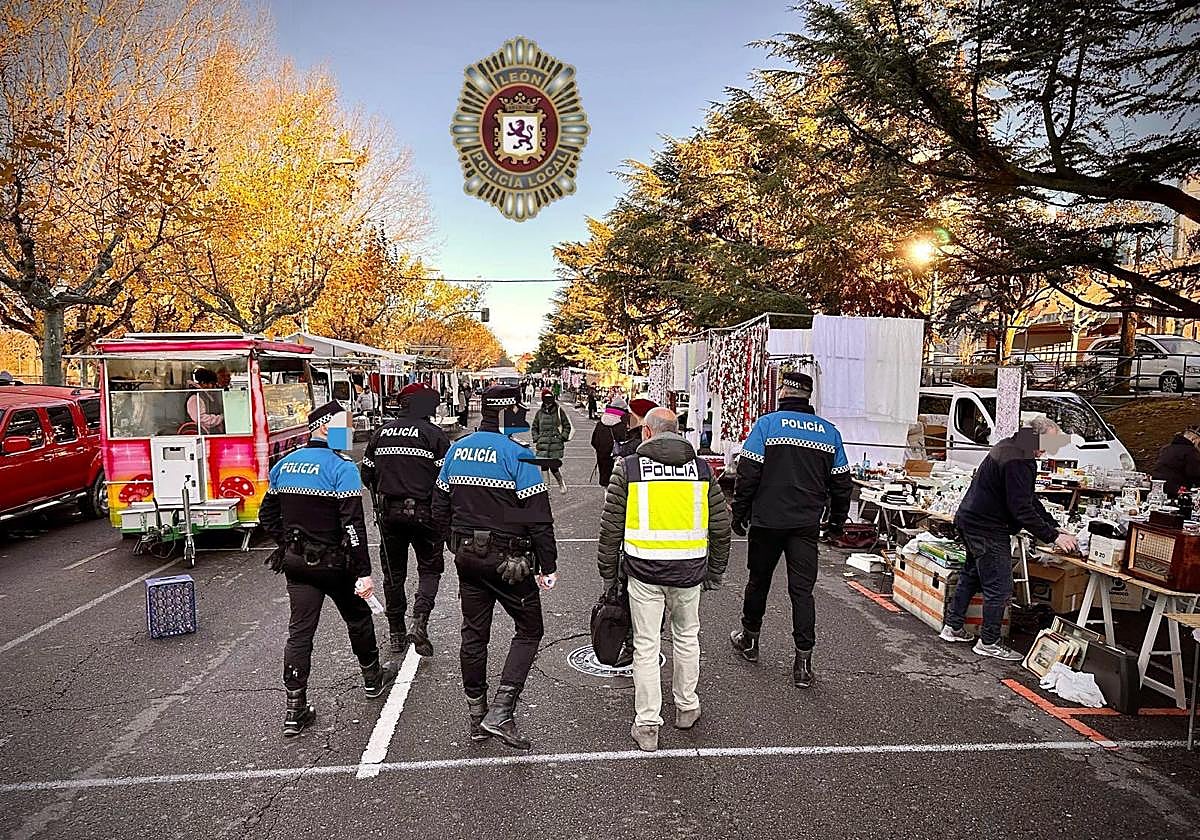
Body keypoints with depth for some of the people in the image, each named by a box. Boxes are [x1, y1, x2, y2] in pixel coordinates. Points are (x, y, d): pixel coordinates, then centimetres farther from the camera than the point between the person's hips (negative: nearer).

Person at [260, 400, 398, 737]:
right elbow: (353, 525, -22)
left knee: (299, 630, 8)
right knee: (358, 618, 16)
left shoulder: (283, 465, 5)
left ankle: (295, 710, 10)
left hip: (296, 562, 5)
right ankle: (372, 678, 35)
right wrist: (364, 572, -20)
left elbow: (267, 516, 12)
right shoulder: (341, 467, -17)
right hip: (334, 564, -5)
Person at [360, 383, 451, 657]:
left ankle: (396, 633, 24)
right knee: (430, 568, 11)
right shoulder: (434, 435, -8)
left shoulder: (382, 432, 7)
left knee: (393, 572, 15)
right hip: (423, 512, -4)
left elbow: (367, 473, 12)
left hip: (388, 512, 4)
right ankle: (419, 621, -7)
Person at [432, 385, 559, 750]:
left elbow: (440, 507, 13)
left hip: (467, 556, 7)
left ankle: (477, 716, 27)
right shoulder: (517, 455, -15)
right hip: (508, 560, -7)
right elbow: (538, 517, -16)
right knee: (529, 630, 8)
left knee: (474, 634, 15)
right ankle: (500, 713, 0)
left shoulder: (456, 450, 6)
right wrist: (548, 566, -9)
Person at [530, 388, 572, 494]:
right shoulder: (539, 412, 10)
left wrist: (563, 437, 0)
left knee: (554, 467, -5)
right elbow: (533, 427, 20)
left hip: (556, 444, -2)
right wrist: (536, 439, 7)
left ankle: (561, 483, 20)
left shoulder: (559, 411, 4)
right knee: (543, 466, -3)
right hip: (542, 445, 2)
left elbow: (567, 425, 11)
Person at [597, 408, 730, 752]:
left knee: (646, 646, 7)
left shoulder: (628, 467, -1)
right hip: (689, 569, 2)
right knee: (687, 637, 21)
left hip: (644, 569, -2)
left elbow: (611, 527, -1)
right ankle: (686, 708, 34)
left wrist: (608, 572, 9)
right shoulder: (701, 467, 6)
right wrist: (715, 570, 19)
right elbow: (721, 525, 8)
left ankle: (646, 725, 14)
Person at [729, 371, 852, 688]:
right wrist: (837, 520, 21)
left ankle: (749, 639, 32)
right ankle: (803, 662, 3)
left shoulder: (767, 423, -6)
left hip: (768, 520, -2)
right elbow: (841, 482, 11)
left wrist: (739, 514, 0)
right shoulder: (830, 431, 6)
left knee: (759, 580, 14)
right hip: (807, 524, 2)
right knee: (802, 589, 5)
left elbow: (748, 474, -9)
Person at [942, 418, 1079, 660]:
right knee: (999, 588, -1)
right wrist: (1053, 536, -17)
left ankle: (952, 627, 31)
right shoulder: (1016, 461, -23)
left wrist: (1054, 527, 10)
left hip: (971, 520, 11)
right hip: (987, 529, -11)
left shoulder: (1010, 448, 11)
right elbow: (1022, 508, -24)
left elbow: (1029, 499, 16)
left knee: (971, 576, 21)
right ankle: (988, 643, 10)